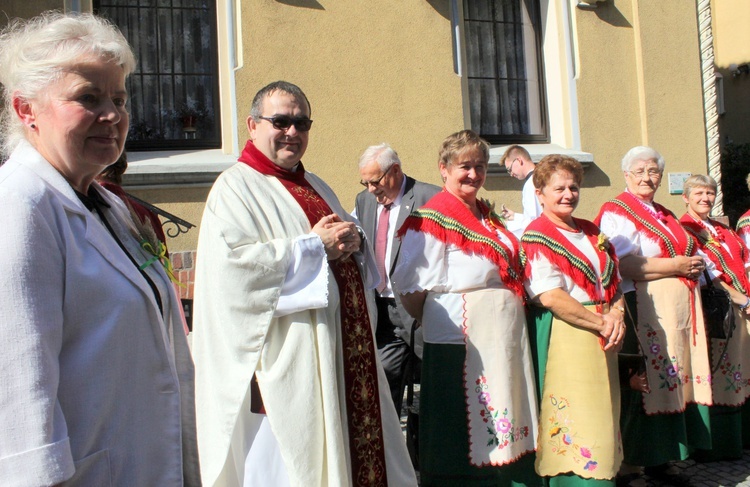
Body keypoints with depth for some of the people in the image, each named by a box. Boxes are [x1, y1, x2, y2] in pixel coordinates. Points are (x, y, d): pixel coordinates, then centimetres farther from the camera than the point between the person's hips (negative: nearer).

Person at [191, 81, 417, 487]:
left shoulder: (316, 188, 19)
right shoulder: (235, 189, -5)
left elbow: (347, 243, 22)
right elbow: (233, 265, -19)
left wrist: (353, 241, -3)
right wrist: (314, 244, -16)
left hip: (347, 353, 7)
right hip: (289, 362, -7)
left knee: (357, 445, 12)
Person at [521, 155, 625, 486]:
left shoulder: (592, 233, 16)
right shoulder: (537, 237, -7)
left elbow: (614, 281, 16)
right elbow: (550, 296, -16)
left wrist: (616, 316, -4)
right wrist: (601, 322, -14)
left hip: (602, 338, 7)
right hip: (565, 337, -7)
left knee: (601, 416, 12)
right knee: (572, 422, -5)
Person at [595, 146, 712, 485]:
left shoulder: (665, 216, 22)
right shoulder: (616, 212, -5)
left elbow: (685, 254, 30)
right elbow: (624, 264, -17)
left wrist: (695, 266, 9)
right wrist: (675, 266, -14)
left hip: (680, 306, 8)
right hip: (644, 308, -8)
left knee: (675, 379, 7)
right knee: (646, 384, -6)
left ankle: (661, 459, 17)